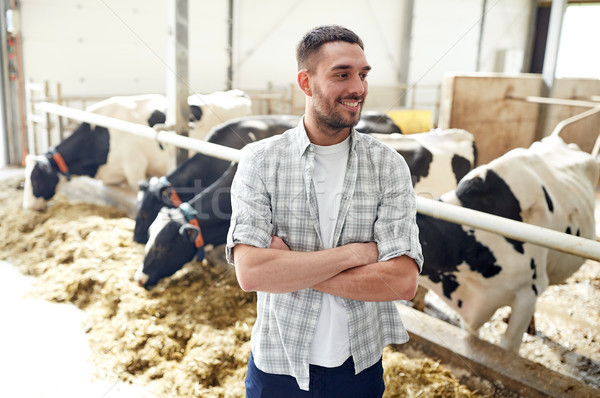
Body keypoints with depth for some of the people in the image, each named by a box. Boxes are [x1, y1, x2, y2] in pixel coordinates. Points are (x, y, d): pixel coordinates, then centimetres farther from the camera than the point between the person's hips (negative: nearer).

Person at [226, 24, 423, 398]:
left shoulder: (389, 165, -9)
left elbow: (403, 282, -18)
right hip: (278, 365, 0)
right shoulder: (260, 160, -11)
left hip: (359, 366, 1)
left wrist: (288, 267, -20)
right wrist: (354, 253, -20)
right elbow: (250, 272, -21)